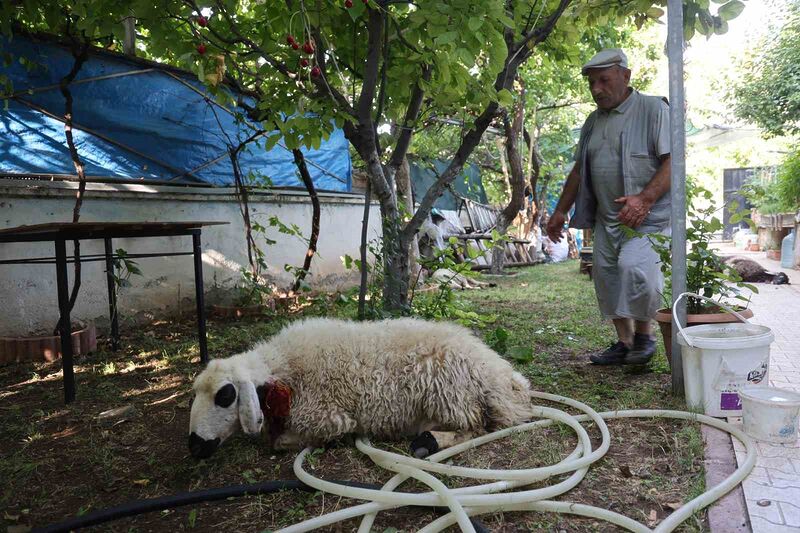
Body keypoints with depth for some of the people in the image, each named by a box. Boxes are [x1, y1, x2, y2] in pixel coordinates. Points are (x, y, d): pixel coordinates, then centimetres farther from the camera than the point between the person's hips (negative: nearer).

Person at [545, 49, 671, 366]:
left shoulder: (654, 108, -3)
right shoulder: (594, 120, 17)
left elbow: (674, 160, -12)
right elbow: (579, 170, 22)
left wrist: (644, 198, -25)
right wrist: (561, 211, 19)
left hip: (648, 216, -7)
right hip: (607, 217, 7)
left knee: (634, 265, -25)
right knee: (606, 275, 3)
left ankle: (644, 334, -4)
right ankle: (624, 343, 15)